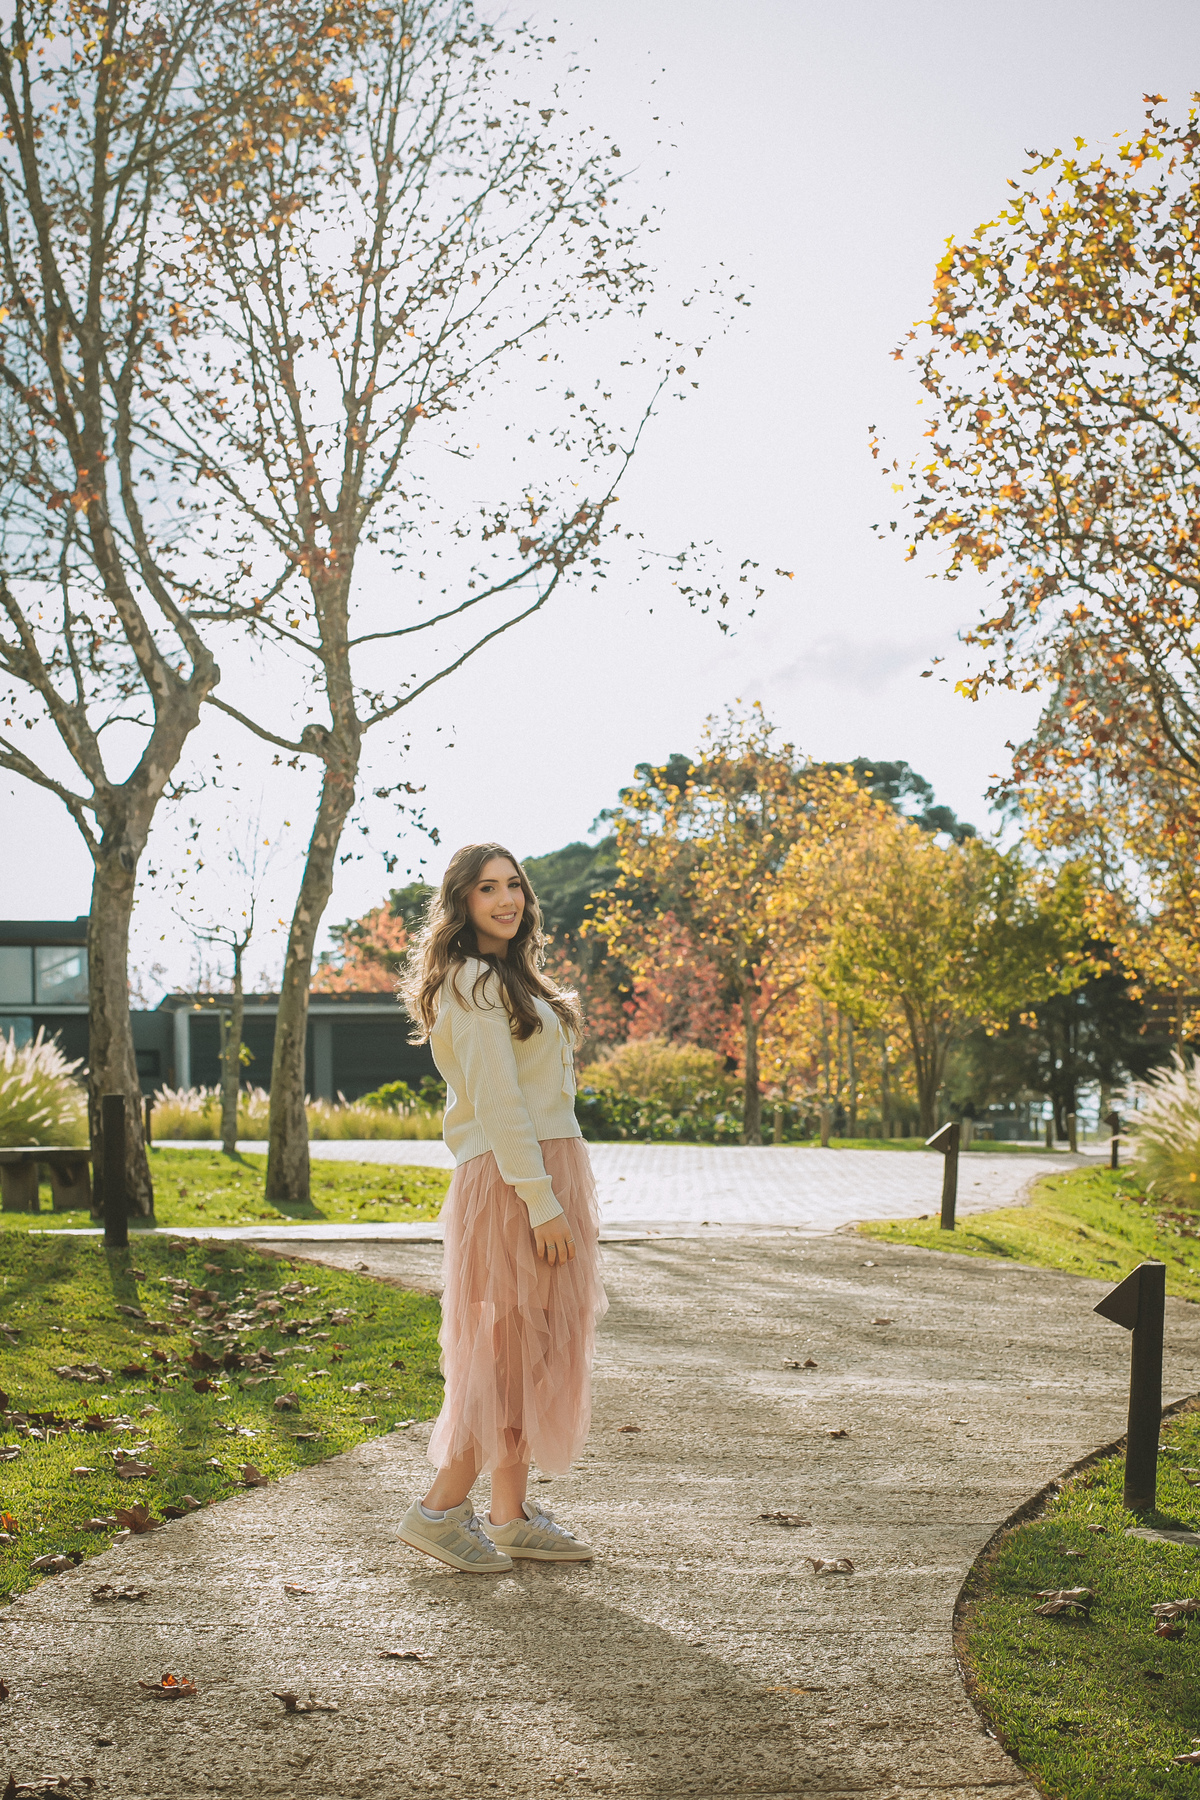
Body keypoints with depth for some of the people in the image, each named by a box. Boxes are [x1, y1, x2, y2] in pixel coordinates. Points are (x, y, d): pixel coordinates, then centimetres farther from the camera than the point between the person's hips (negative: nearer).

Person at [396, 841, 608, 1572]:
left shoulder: (511, 977, 20)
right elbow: (496, 1101, -18)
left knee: (539, 1346, 10)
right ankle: (442, 1507, 1)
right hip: (511, 1180, -10)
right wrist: (540, 1200, -21)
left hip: (551, 1170, 10)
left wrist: (560, 1194, 17)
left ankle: (513, 1512, 16)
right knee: (513, 1344, -7)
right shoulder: (473, 981, -12)